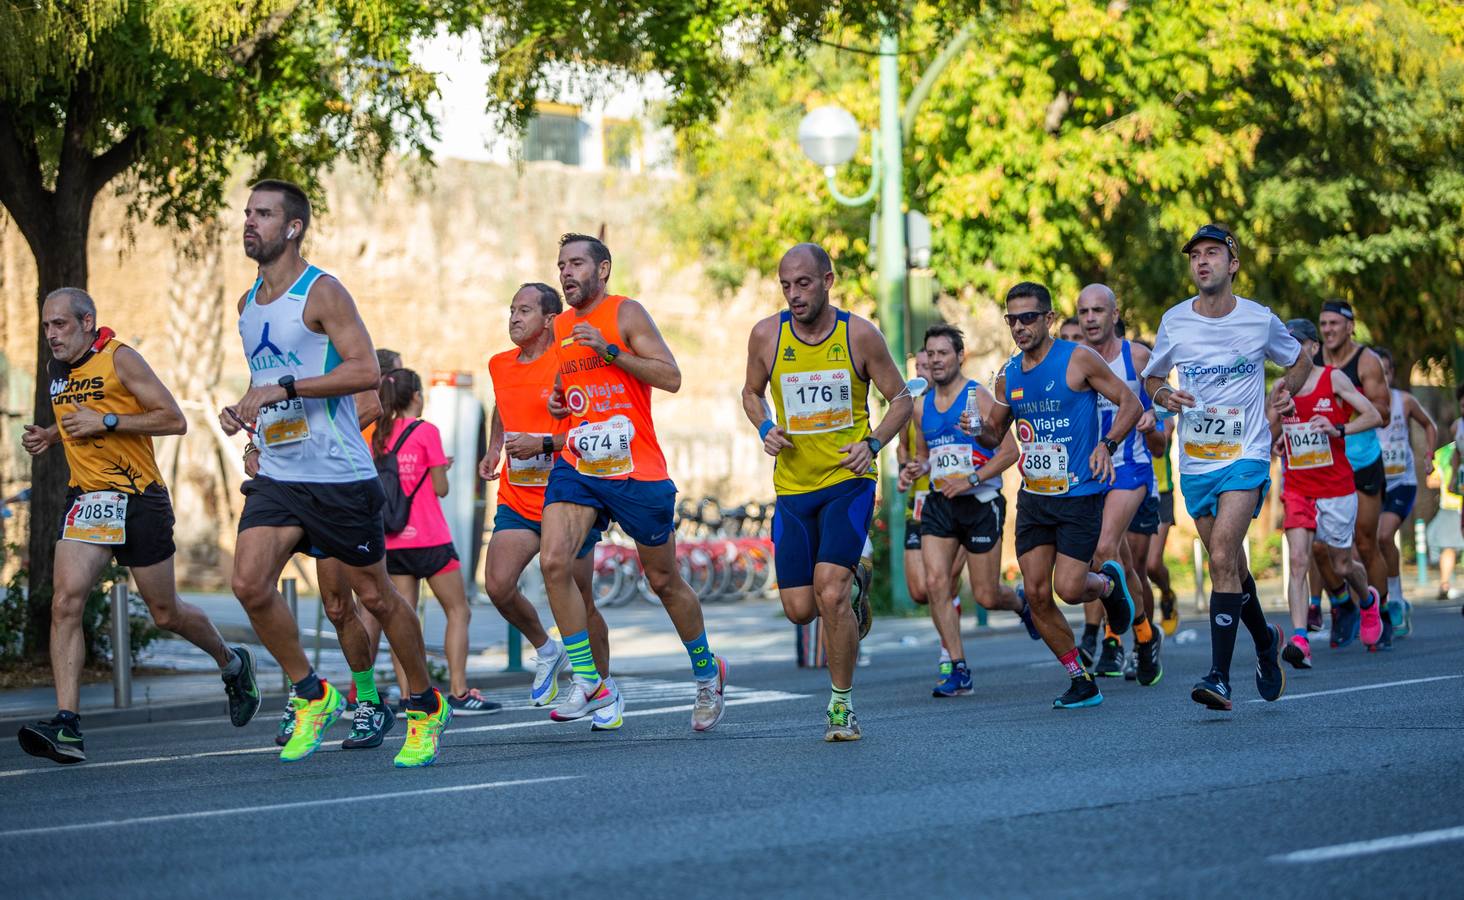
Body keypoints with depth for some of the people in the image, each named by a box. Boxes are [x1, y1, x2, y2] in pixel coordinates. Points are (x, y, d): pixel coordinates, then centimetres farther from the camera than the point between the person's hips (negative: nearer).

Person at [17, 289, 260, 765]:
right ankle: (67, 725, -20)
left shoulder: (119, 359, -10)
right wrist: (49, 436, 8)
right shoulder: (55, 370, 10)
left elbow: (174, 420, -13)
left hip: (139, 498, -5)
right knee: (65, 602, -15)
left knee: (166, 613, 6)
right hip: (86, 497, 5)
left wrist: (106, 422, -20)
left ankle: (232, 663, 36)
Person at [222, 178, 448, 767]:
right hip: (277, 475, 6)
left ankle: (426, 707, 21)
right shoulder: (248, 303, 14)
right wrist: (242, 409, 8)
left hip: (338, 475, -6)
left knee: (375, 596, 3)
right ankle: (311, 695, 5)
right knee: (249, 583, -13)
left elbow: (366, 370, -19)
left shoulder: (321, 293, -10)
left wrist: (283, 388, -23)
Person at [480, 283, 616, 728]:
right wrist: (493, 450, 16)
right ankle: (546, 650, 12)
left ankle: (606, 689, 23)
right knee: (498, 586, -15)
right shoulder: (499, 366, 9)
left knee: (580, 603, 3)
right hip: (516, 501, 5)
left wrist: (543, 444, -24)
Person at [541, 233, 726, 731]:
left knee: (664, 580, 8)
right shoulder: (560, 327, 14)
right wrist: (558, 399, 7)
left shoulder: (626, 314, -5)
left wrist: (610, 350, -21)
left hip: (636, 470, -5)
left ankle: (707, 671, 31)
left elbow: (671, 377, -13)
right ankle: (588, 682, -11)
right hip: (576, 465, 5)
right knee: (553, 562, -19)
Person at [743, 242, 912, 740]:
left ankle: (842, 703, -2)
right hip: (793, 488, 3)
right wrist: (766, 429, -5)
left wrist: (872, 443, -13)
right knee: (800, 609, 2)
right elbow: (752, 393, 16)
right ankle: (852, 588, 38)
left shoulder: (860, 334, -7)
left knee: (830, 594, -18)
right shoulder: (766, 335, -2)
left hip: (848, 481, -3)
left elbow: (901, 399, 3)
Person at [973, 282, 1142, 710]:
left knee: (1068, 588, -13)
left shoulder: (1077, 360, -9)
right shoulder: (1008, 375, 8)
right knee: (1037, 595, -1)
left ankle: (1109, 582, 25)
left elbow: (1131, 403, -6)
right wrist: (980, 429, -5)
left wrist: (1107, 444, -22)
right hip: (1033, 497, 6)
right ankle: (1082, 683, 13)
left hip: (1080, 495, -5)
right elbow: (995, 436, 18)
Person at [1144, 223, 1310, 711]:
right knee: (1229, 566, 13)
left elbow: (1299, 361, 15)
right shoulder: (1174, 321, 1)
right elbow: (1151, 377, 16)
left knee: (1223, 559, -19)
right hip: (1196, 463, 4)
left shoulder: (1260, 320, -3)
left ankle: (1219, 676, -20)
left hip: (1246, 456, -4)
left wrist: (1287, 387, -3)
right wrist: (1164, 394, -6)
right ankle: (1266, 641, 40)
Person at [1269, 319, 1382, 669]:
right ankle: (1299, 640, -26)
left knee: (1342, 565, 11)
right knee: (1298, 560, -16)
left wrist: (1339, 430, -23)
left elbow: (1374, 416, -8)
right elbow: (1267, 441, 15)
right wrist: (1276, 418, -6)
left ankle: (1367, 601, 46)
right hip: (1297, 488, 2)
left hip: (1337, 488, -2)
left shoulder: (1333, 378, -4)